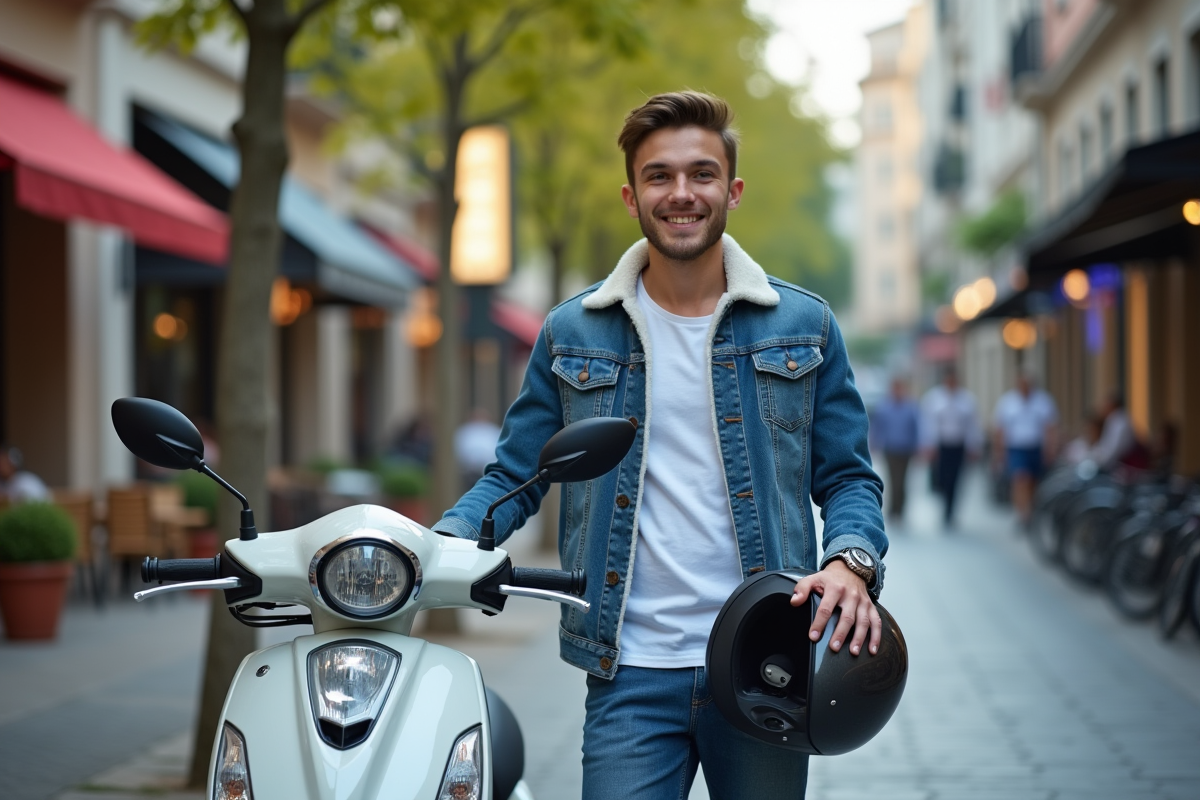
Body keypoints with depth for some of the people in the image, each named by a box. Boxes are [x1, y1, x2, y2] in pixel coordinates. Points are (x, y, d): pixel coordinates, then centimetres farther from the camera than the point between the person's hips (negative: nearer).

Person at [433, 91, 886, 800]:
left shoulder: (804, 326, 7)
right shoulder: (572, 335, 7)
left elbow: (847, 477, 9)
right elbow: (515, 476, 10)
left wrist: (850, 562, -12)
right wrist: (440, 545, -10)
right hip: (632, 678, 0)